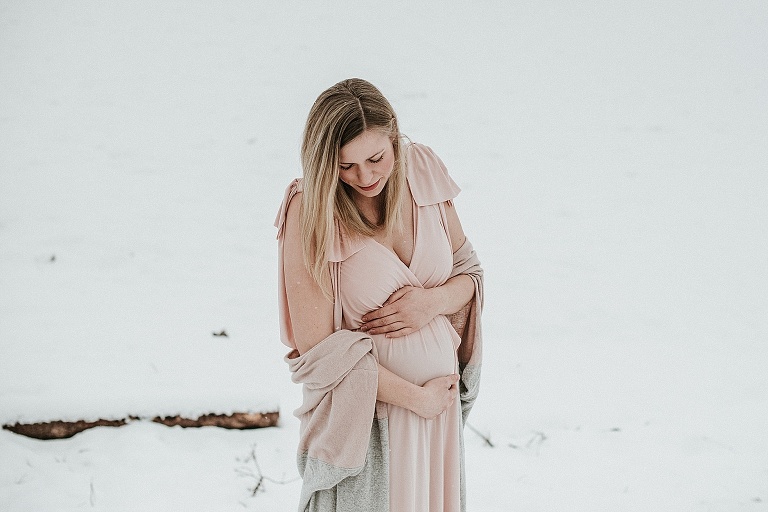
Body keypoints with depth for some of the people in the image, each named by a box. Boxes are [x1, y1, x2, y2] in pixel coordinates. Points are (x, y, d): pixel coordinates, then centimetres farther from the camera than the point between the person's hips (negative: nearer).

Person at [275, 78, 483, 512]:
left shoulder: (424, 172, -5)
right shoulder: (310, 213, -18)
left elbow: (469, 271, 7)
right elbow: (320, 350, -18)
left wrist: (434, 301, -15)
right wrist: (418, 397, -14)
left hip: (441, 404, 5)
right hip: (364, 420, -4)